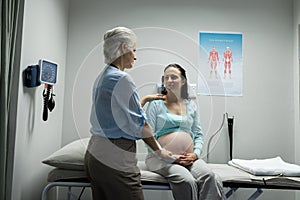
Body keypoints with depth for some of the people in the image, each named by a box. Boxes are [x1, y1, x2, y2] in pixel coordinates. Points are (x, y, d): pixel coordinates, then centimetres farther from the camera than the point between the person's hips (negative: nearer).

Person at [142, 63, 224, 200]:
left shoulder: (191, 106, 16)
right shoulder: (155, 104, 3)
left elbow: (198, 134, 16)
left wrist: (195, 154, -3)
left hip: (189, 158, 4)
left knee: (210, 178, -26)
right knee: (187, 181, -31)